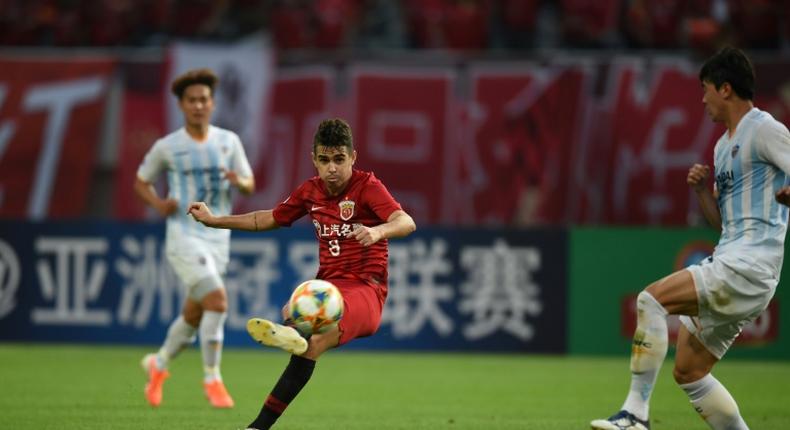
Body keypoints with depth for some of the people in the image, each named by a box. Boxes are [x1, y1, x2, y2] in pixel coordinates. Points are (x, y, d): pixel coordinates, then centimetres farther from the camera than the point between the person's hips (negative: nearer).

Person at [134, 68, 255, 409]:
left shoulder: (228, 141, 6)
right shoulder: (167, 147, -3)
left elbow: (250, 185, 10)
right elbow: (141, 182, 9)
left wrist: (240, 181, -14)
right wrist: (158, 204, -11)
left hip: (218, 239, 5)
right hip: (184, 236, -5)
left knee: (194, 315, 13)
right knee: (217, 301, -22)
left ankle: (158, 364, 39)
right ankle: (212, 380, -11)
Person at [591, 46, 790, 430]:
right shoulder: (724, 145, 21)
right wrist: (701, 190, 9)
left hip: (748, 267, -10)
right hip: (727, 265, 10)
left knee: (651, 299, -22)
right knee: (688, 372, 11)